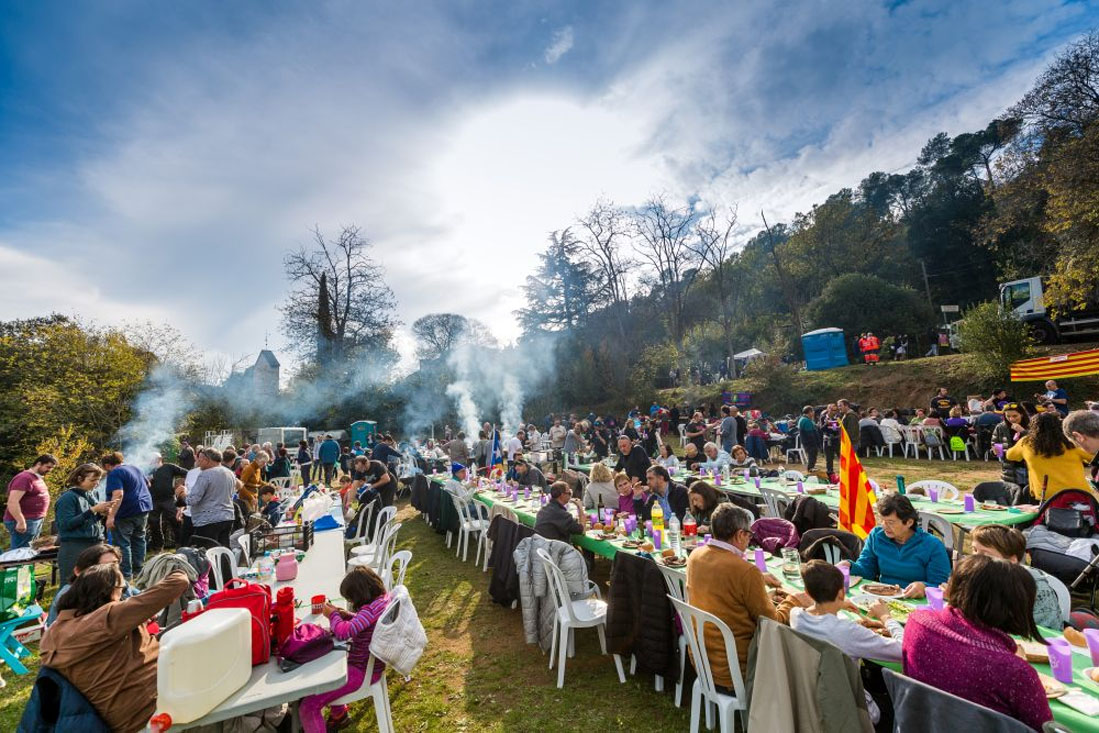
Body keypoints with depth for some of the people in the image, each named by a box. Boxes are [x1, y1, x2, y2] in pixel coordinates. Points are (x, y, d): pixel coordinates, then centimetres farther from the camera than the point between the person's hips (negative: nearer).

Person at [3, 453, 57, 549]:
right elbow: (12, 502, -22)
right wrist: (21, 521, -25)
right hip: (25, 522, -10)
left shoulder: (38, 478, 16)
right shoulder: (24, 478, -14)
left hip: (36, 521, 10)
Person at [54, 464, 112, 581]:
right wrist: (92, 510, -18)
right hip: (74, 548, -6)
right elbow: (66, 524, -15)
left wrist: (101, 514, -1)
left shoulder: (91, 496, 12)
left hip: (96, 545, 6)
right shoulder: (68, 497, -7)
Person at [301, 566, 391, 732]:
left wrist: (332, 615, -13)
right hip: (369, 662, 11)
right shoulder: (382, 598, -3)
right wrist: (346, 615, -1)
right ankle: (339, 715, 41)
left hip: (363, 671, -10)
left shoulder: (372, 608, -33)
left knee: (308, 706, -11)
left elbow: (344, 632, -32)